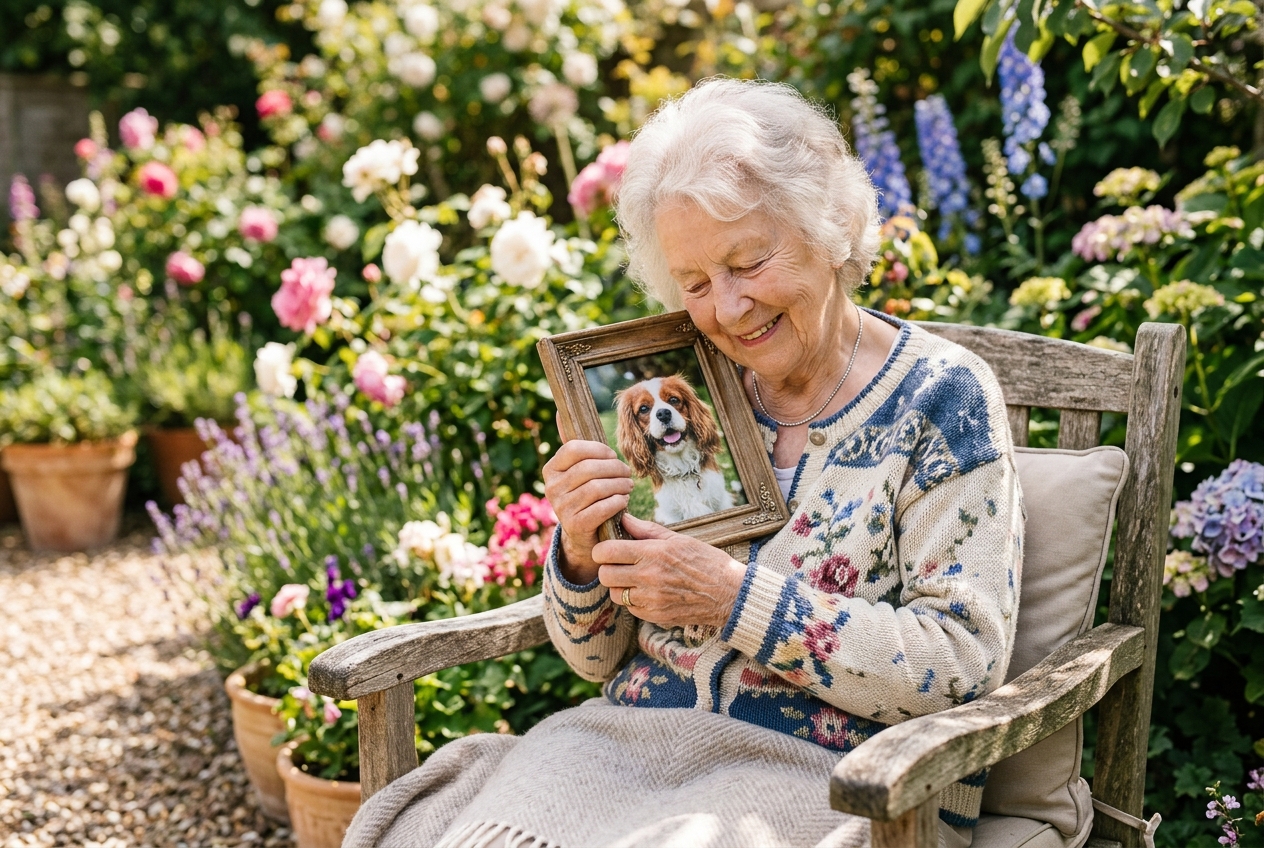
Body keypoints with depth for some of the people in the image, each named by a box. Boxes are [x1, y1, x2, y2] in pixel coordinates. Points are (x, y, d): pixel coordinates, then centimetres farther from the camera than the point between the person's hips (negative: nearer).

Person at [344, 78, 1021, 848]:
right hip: (631, 754, 4)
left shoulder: (942, 398, -3)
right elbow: (601, 658, 13)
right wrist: (581, 554, -9)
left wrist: (736, 597, -18)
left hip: (832, 785, -3)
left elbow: (965, 664, -11)